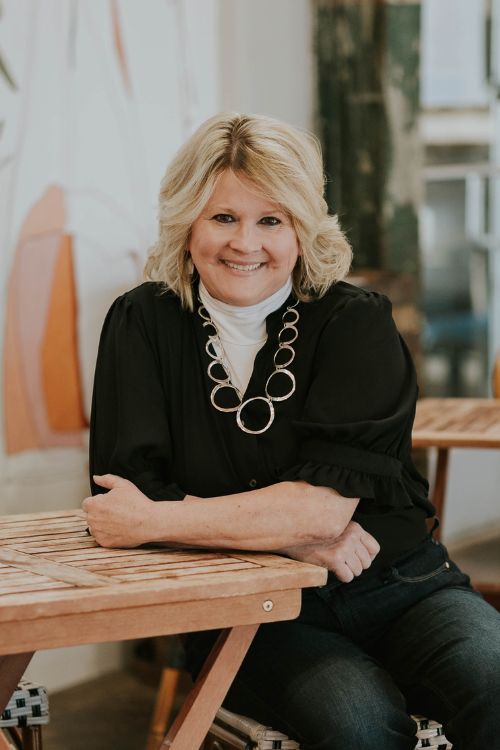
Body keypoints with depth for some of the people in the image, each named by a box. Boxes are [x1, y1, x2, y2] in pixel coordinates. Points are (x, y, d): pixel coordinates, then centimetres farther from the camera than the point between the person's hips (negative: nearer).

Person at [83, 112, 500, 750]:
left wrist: (156, 521, -17)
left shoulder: (355, 322, -3)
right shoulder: (142, 325, 2)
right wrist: (292, 535, -16)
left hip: (398, 588, 1)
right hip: (247, 615, 0)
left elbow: (325, 505, -16)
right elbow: (122, 495, -9)